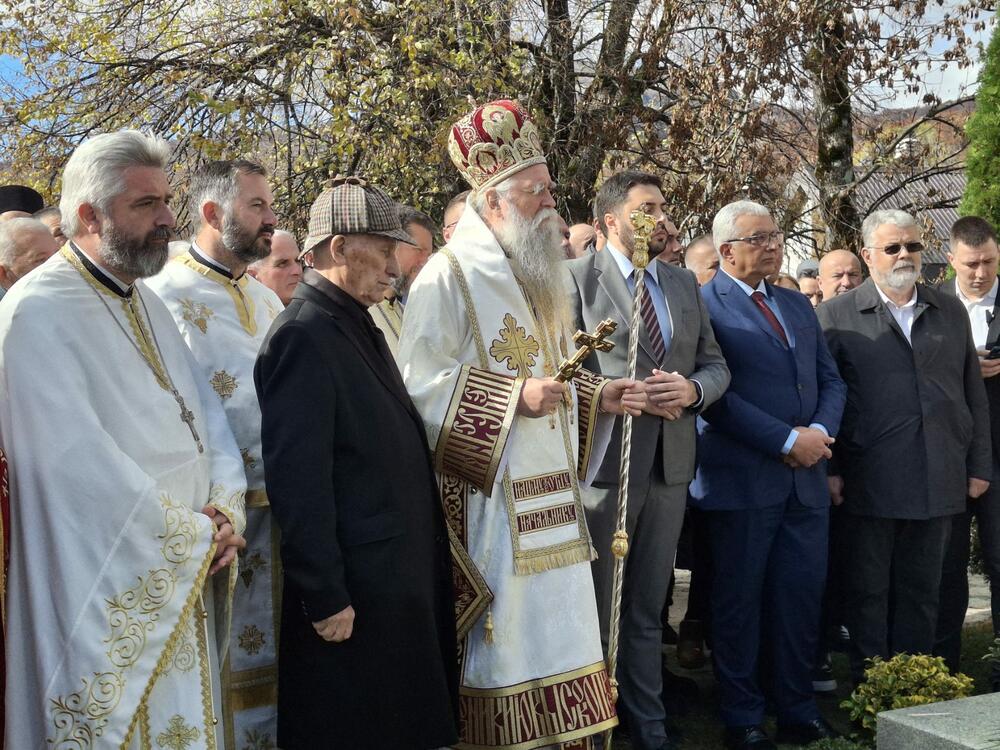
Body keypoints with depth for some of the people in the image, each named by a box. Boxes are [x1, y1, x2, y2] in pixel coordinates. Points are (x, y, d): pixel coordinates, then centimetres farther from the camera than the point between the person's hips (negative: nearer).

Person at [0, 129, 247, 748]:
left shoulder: (146, 303, 12)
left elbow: (205, 409, 11)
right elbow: (79, 461, -22)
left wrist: (226, 506, -6)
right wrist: (194, 534, -15)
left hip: (183, 579, 8)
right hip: (106, 592, -8)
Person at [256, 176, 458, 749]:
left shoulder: (358, 324, 12)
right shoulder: (304, 336, -18)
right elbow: (298, 482, -22)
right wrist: (325, 599, -21)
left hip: (401, 577, 9)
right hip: (357, 595, -9)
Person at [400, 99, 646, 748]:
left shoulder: (538, 279, 16)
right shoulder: (450, 275, -9)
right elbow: (421, 386, -15)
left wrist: (598, 397, 6)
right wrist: (517, 396, -22)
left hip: (549, 494, 8)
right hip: (490, 497, -7)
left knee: (551, 629, 9)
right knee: (502, 640, -2)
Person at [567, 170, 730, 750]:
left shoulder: (685, 283, 12)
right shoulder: (577, 279, -7)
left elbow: (716, 363, 13)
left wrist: (693, 389, -9)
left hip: (670, 463, 6)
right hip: (603, 460, -5)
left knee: (648, 609, 17)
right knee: (600, 609, 7)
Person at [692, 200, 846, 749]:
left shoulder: (798, 306, 17)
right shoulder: (705, 305, -6)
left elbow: (830, 380, 15)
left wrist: (820, 431, -6)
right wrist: (787, 440, -16)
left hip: (806, 478, 6)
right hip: (742, 478, -6)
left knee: (801, 600, 10)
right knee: (739, 603, 6)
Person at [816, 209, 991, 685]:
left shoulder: (950, 312, 12)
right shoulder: (836, 316, 0)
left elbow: (973, 393, 13)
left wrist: (979, 465, 9)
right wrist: (828, 470, -6)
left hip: (938, 481, 3)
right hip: (870, 482, -3)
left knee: (921, 592, 11)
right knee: (868, 592, 5)